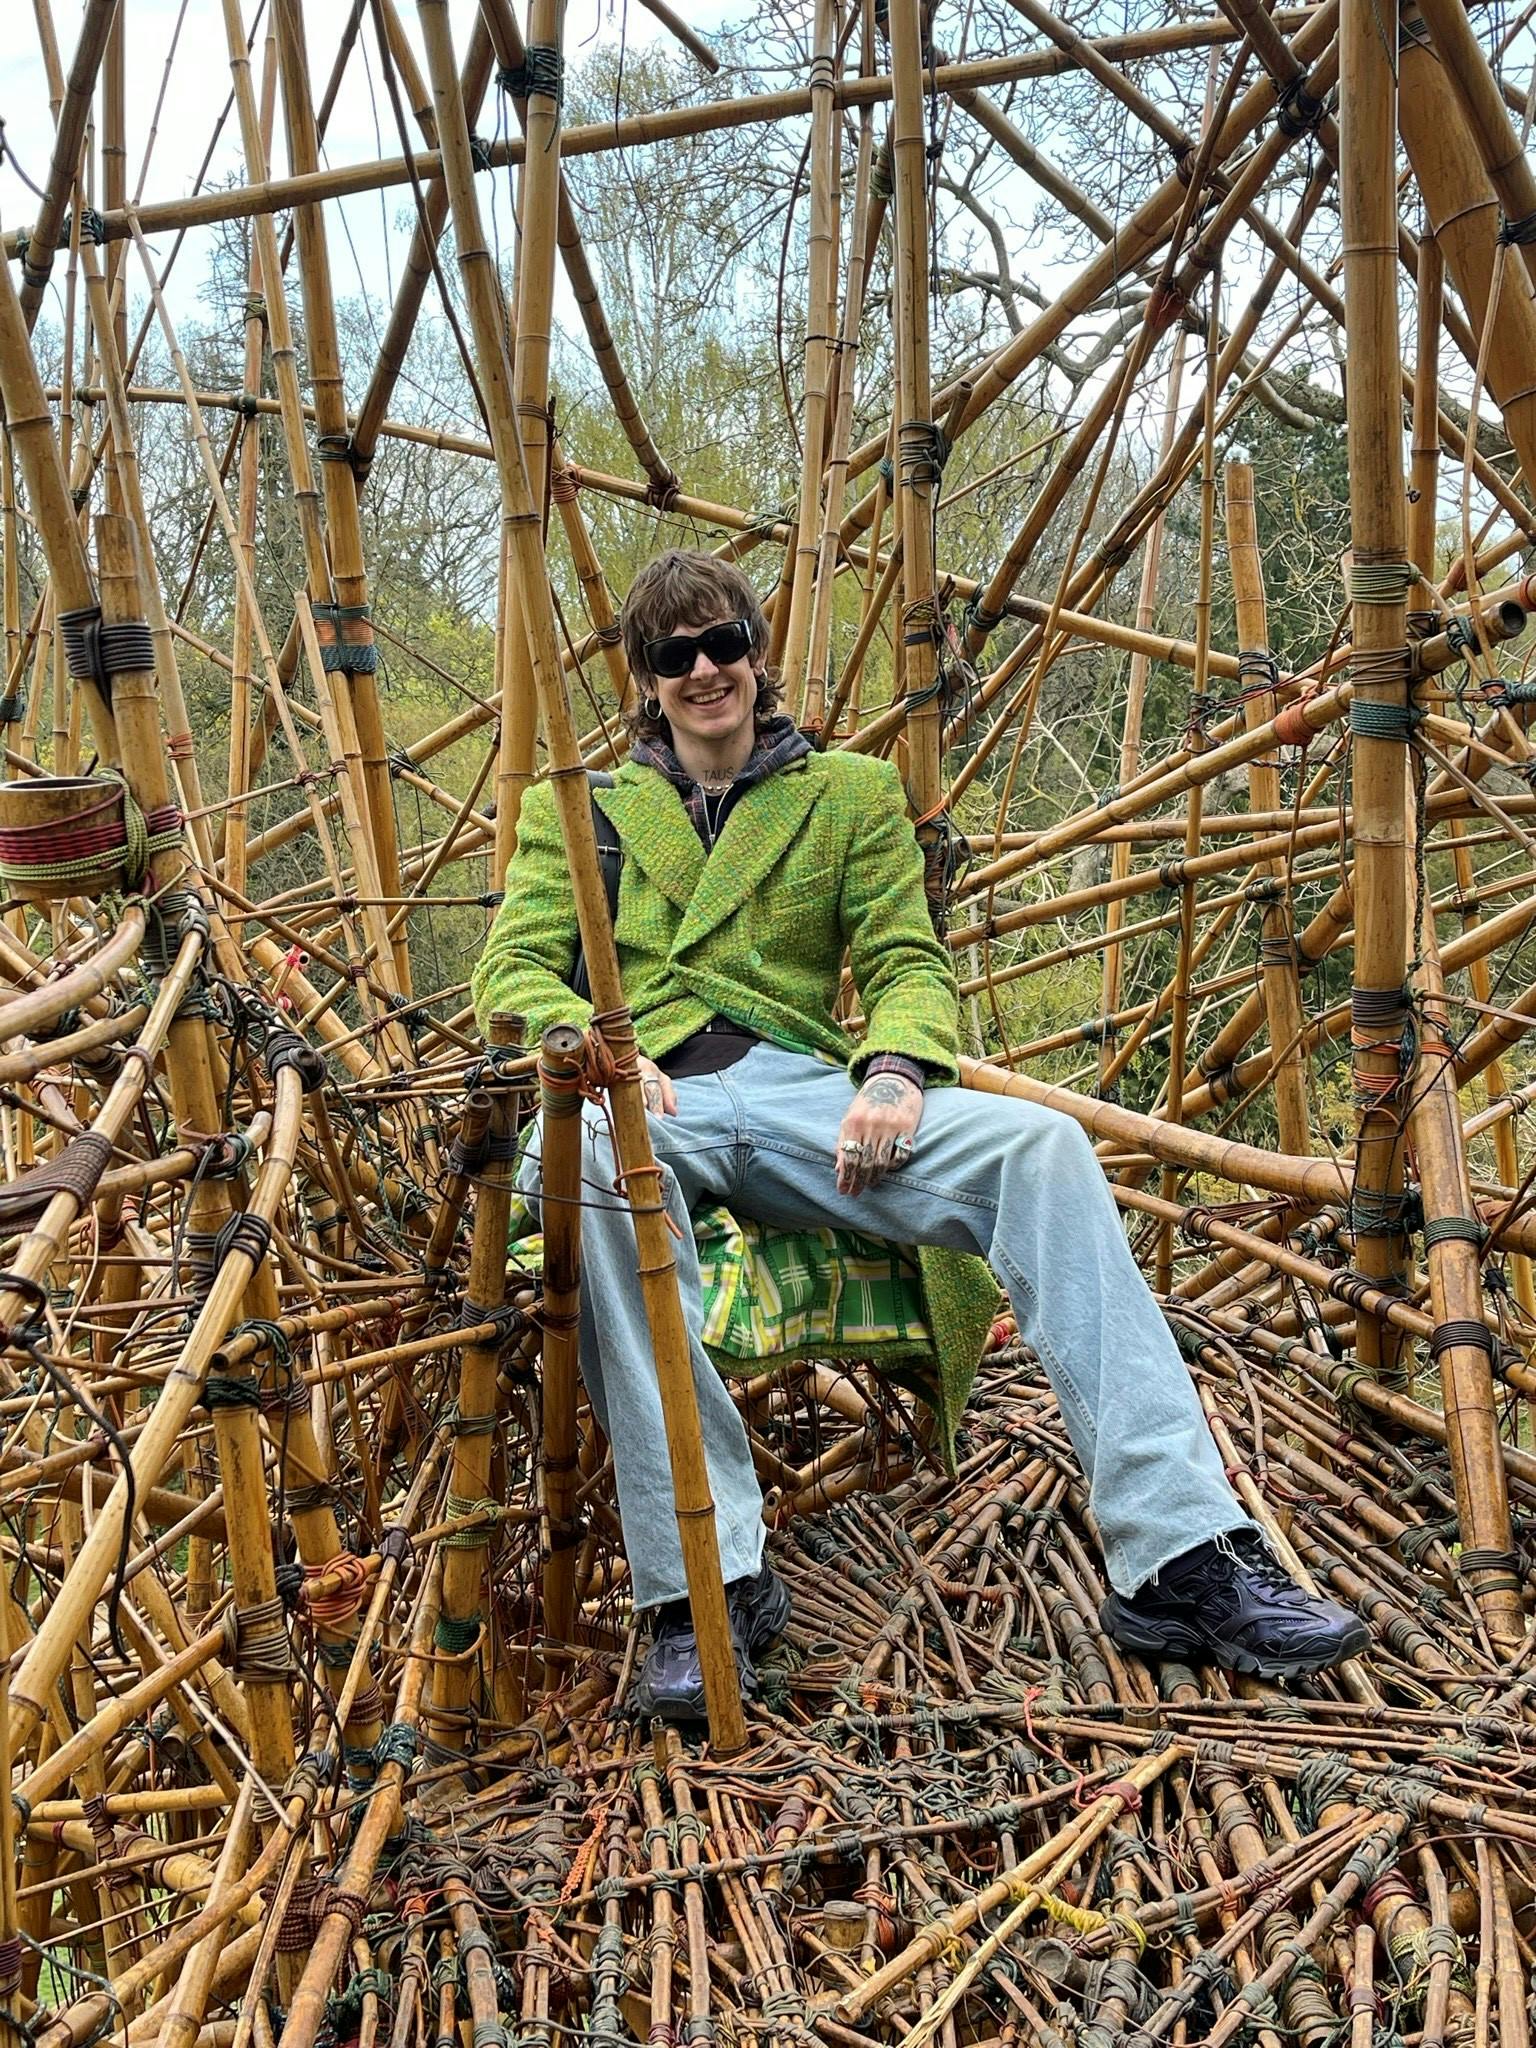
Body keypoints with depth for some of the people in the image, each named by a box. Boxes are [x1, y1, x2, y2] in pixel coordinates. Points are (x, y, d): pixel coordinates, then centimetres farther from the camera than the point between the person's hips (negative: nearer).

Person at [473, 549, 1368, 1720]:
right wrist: (597, 1047, -14)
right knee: (583, 1159, -41)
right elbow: (514, 969, 10)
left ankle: (1181, 1560, -30)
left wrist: (894, 1066, -11)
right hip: (650, 1098, -1)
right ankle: (706, 1586, -36)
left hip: (803, 1091, 2)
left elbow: (908, 960, 13)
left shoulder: (851, 794, 23)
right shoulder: (575, 808, 20)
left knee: (1041, 1145, -27)